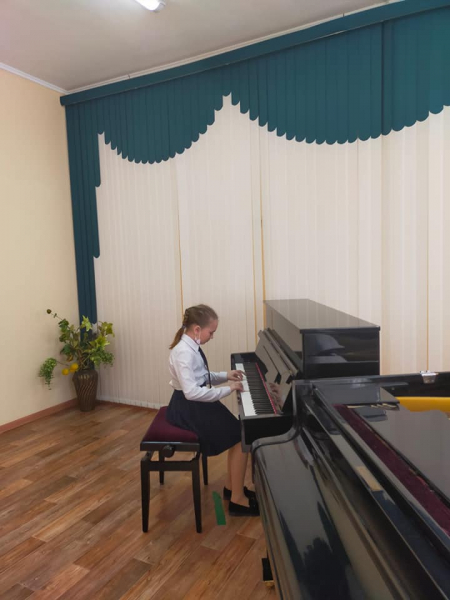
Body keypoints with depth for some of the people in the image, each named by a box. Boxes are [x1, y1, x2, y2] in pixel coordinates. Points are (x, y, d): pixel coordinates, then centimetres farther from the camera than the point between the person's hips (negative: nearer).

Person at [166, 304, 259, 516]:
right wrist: (228, 389, -26)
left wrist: (225, 375, 3)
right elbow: (191, 392, -32)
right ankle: (237, 500, 2)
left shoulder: (191, 346, 6)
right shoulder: (184, 352, -25)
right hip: (187, 408, -10)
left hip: (196, 405, 10)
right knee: (241, 437, -11)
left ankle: (231, 487, 20)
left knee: (238, 431, 6)